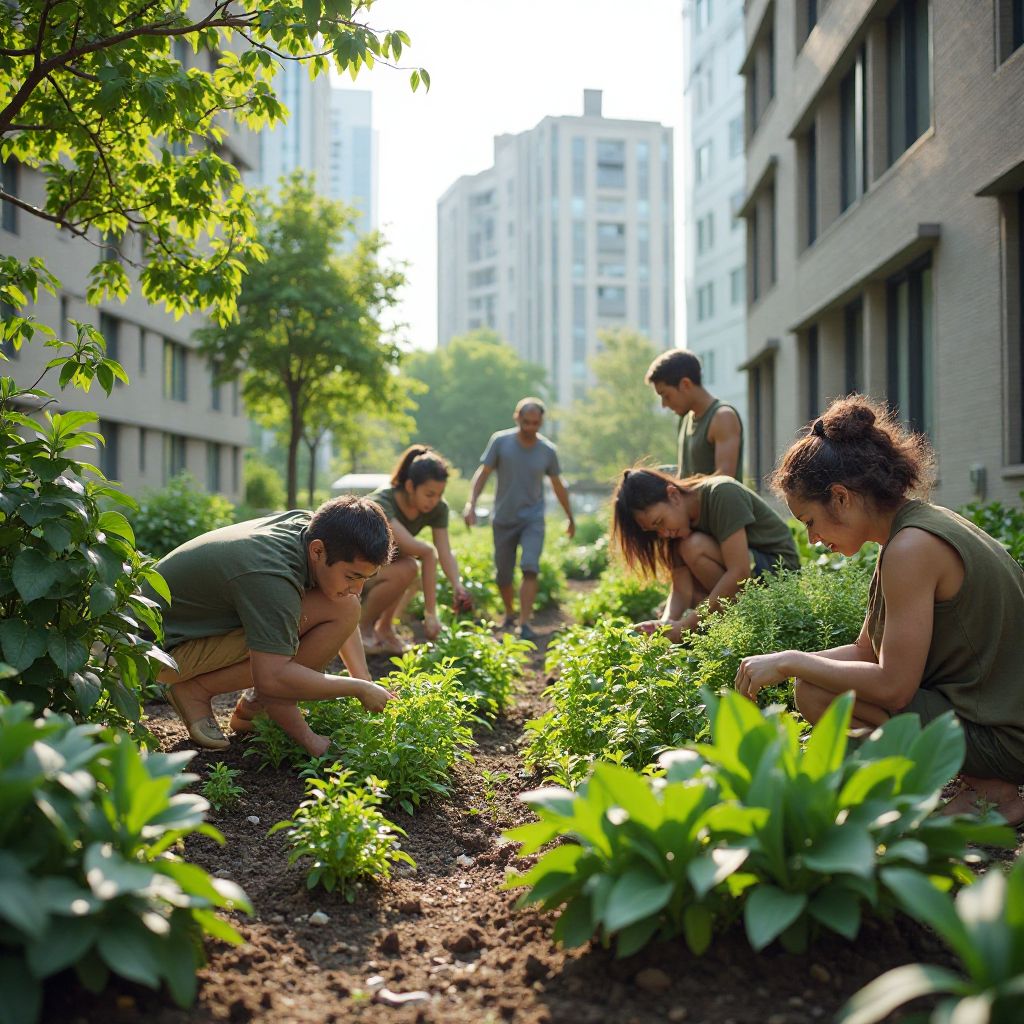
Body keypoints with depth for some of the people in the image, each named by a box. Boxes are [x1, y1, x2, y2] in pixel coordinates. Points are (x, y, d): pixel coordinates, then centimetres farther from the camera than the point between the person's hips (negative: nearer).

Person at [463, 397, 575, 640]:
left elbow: (557, 486, 12)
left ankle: (525, 624, -18)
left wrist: (570, 517, 20)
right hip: (503, 519, 0)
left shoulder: (548, 451, -1)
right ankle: (509, 615, 34)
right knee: (503, 575, 9)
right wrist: (471, 503, -16)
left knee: (530, 569, -19)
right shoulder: (500, 441, -6)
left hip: (533, 519, 0)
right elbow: (483, 473, -4)